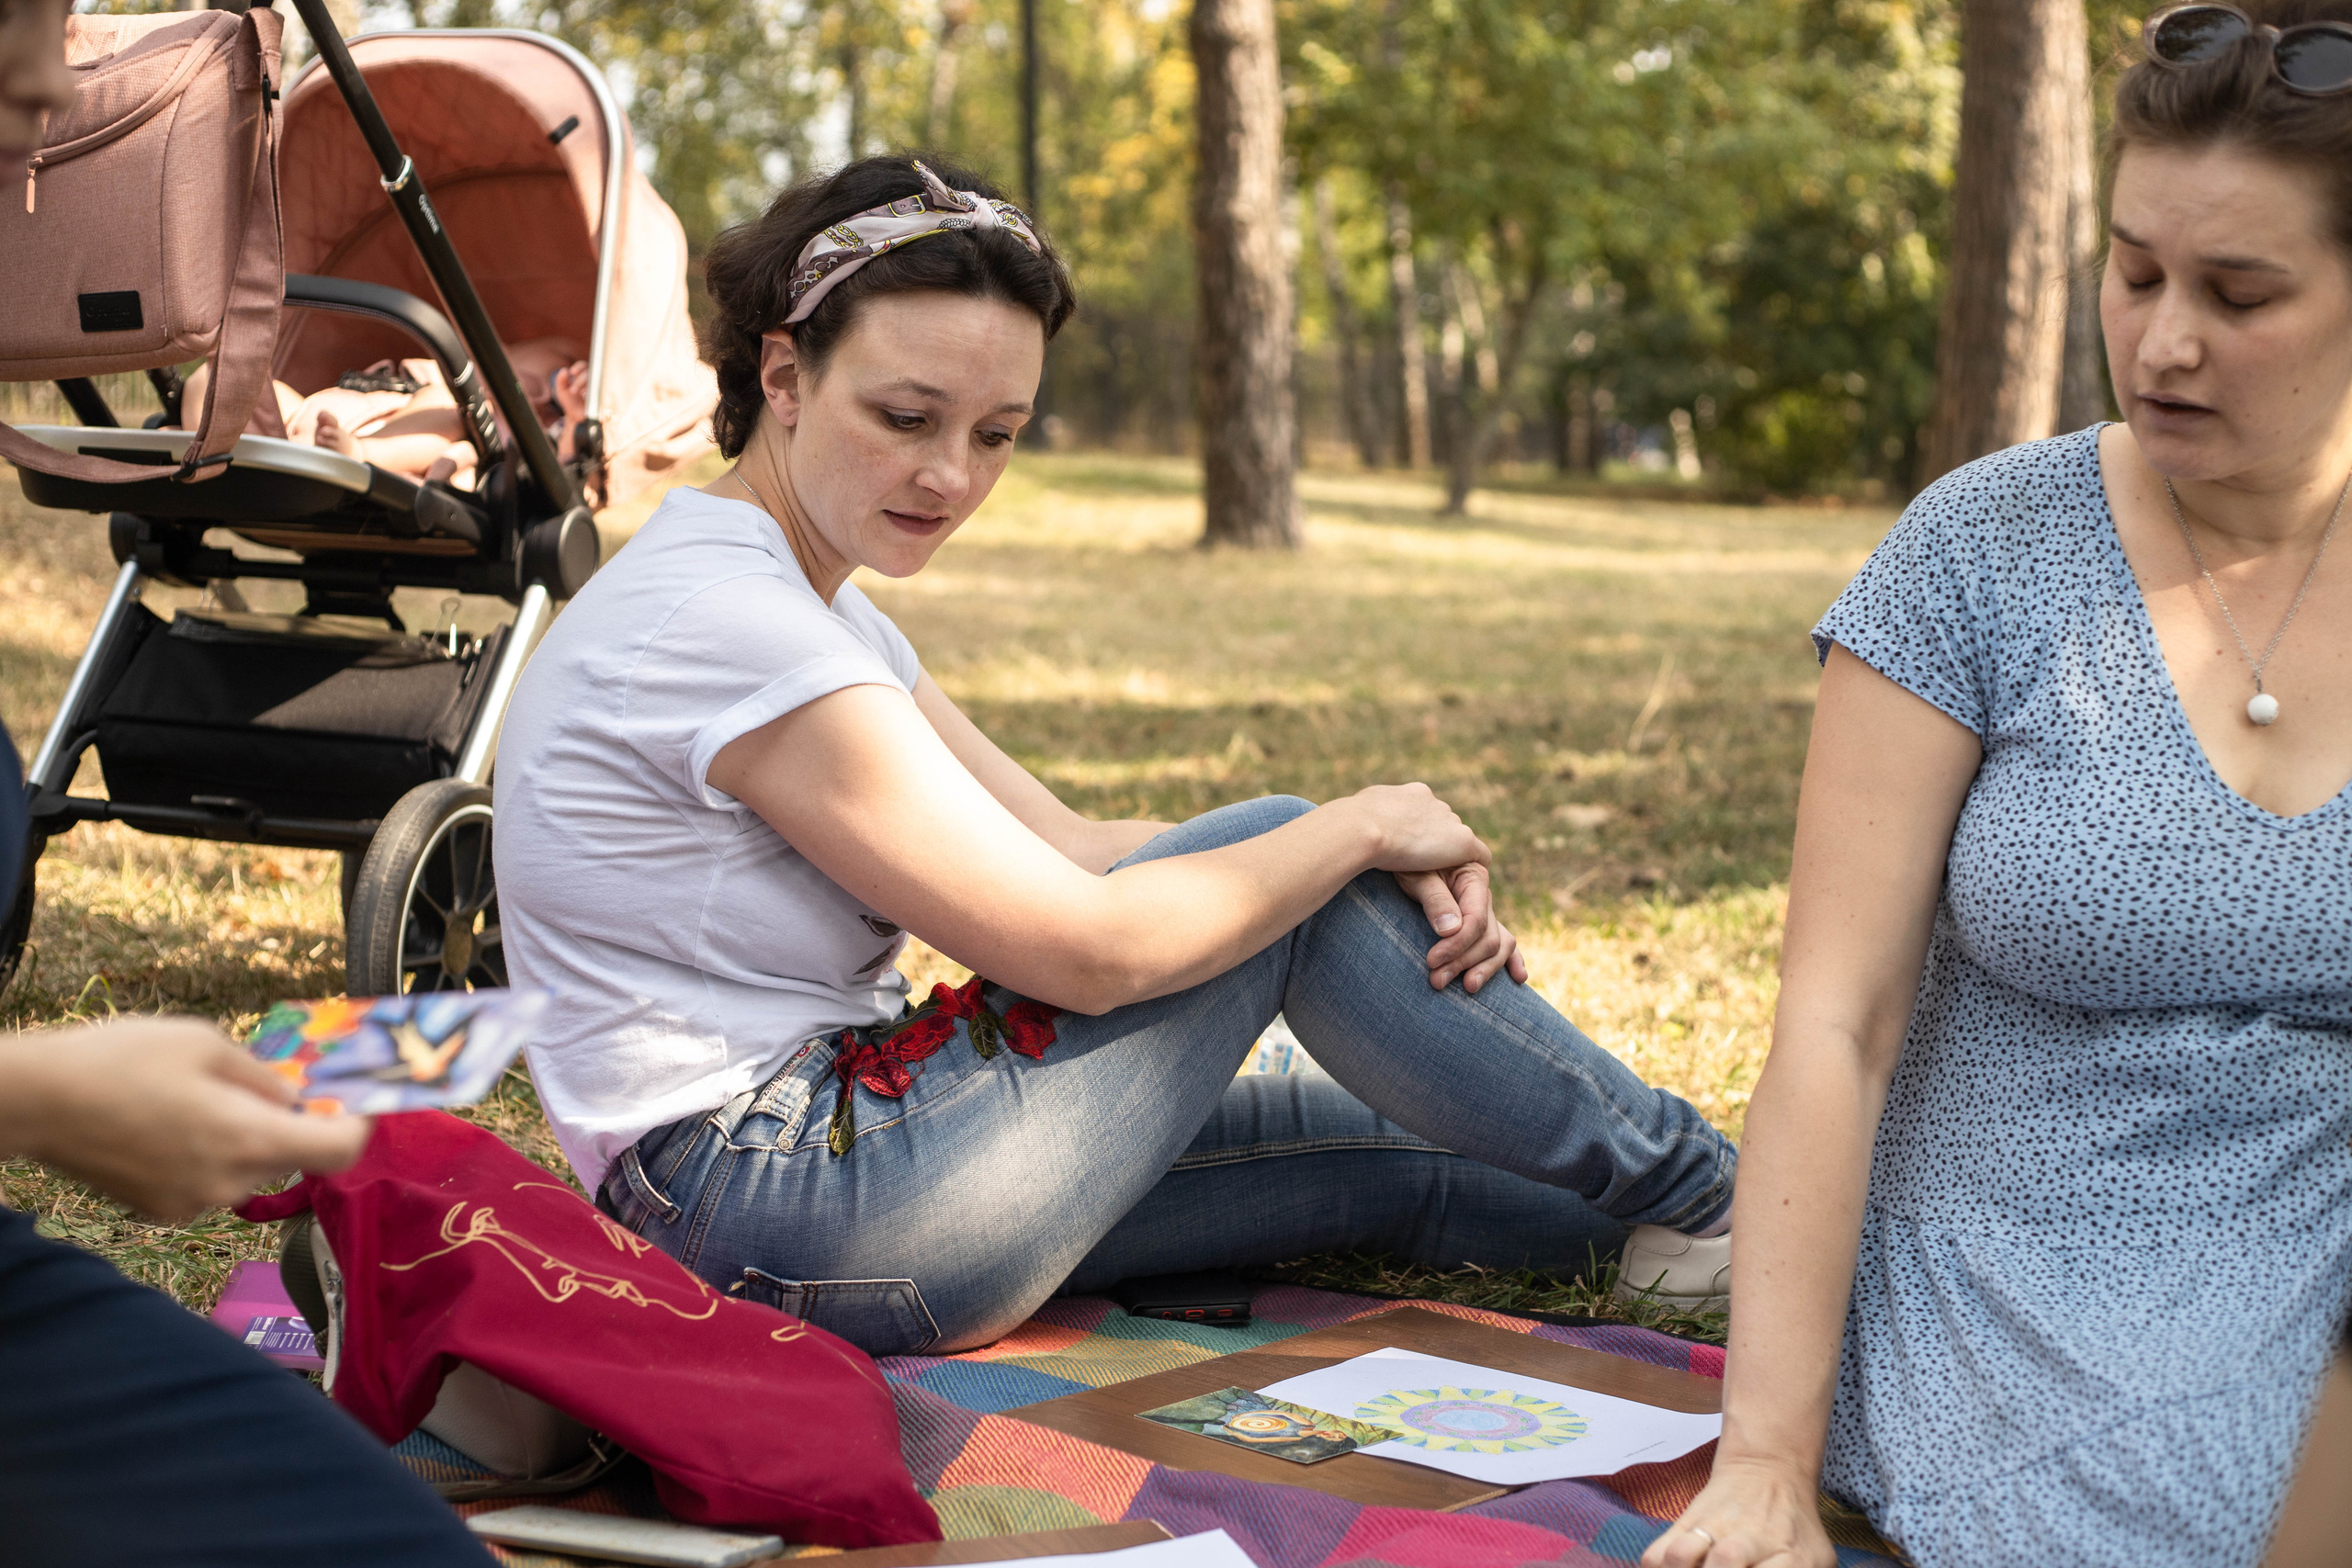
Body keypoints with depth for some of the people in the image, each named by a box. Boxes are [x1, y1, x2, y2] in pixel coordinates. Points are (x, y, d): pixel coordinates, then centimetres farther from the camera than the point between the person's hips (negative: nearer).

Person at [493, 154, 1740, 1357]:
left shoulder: (807, 604, 12)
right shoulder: (722, 622, -21)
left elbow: (1069, 847, 7)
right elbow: (1083, 946, -22)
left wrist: (1406, 880, -6)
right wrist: (1364, 827, -7)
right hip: (782, 1219, -9)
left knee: (1390, 1156, 10)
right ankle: (1706, 1203, 10)